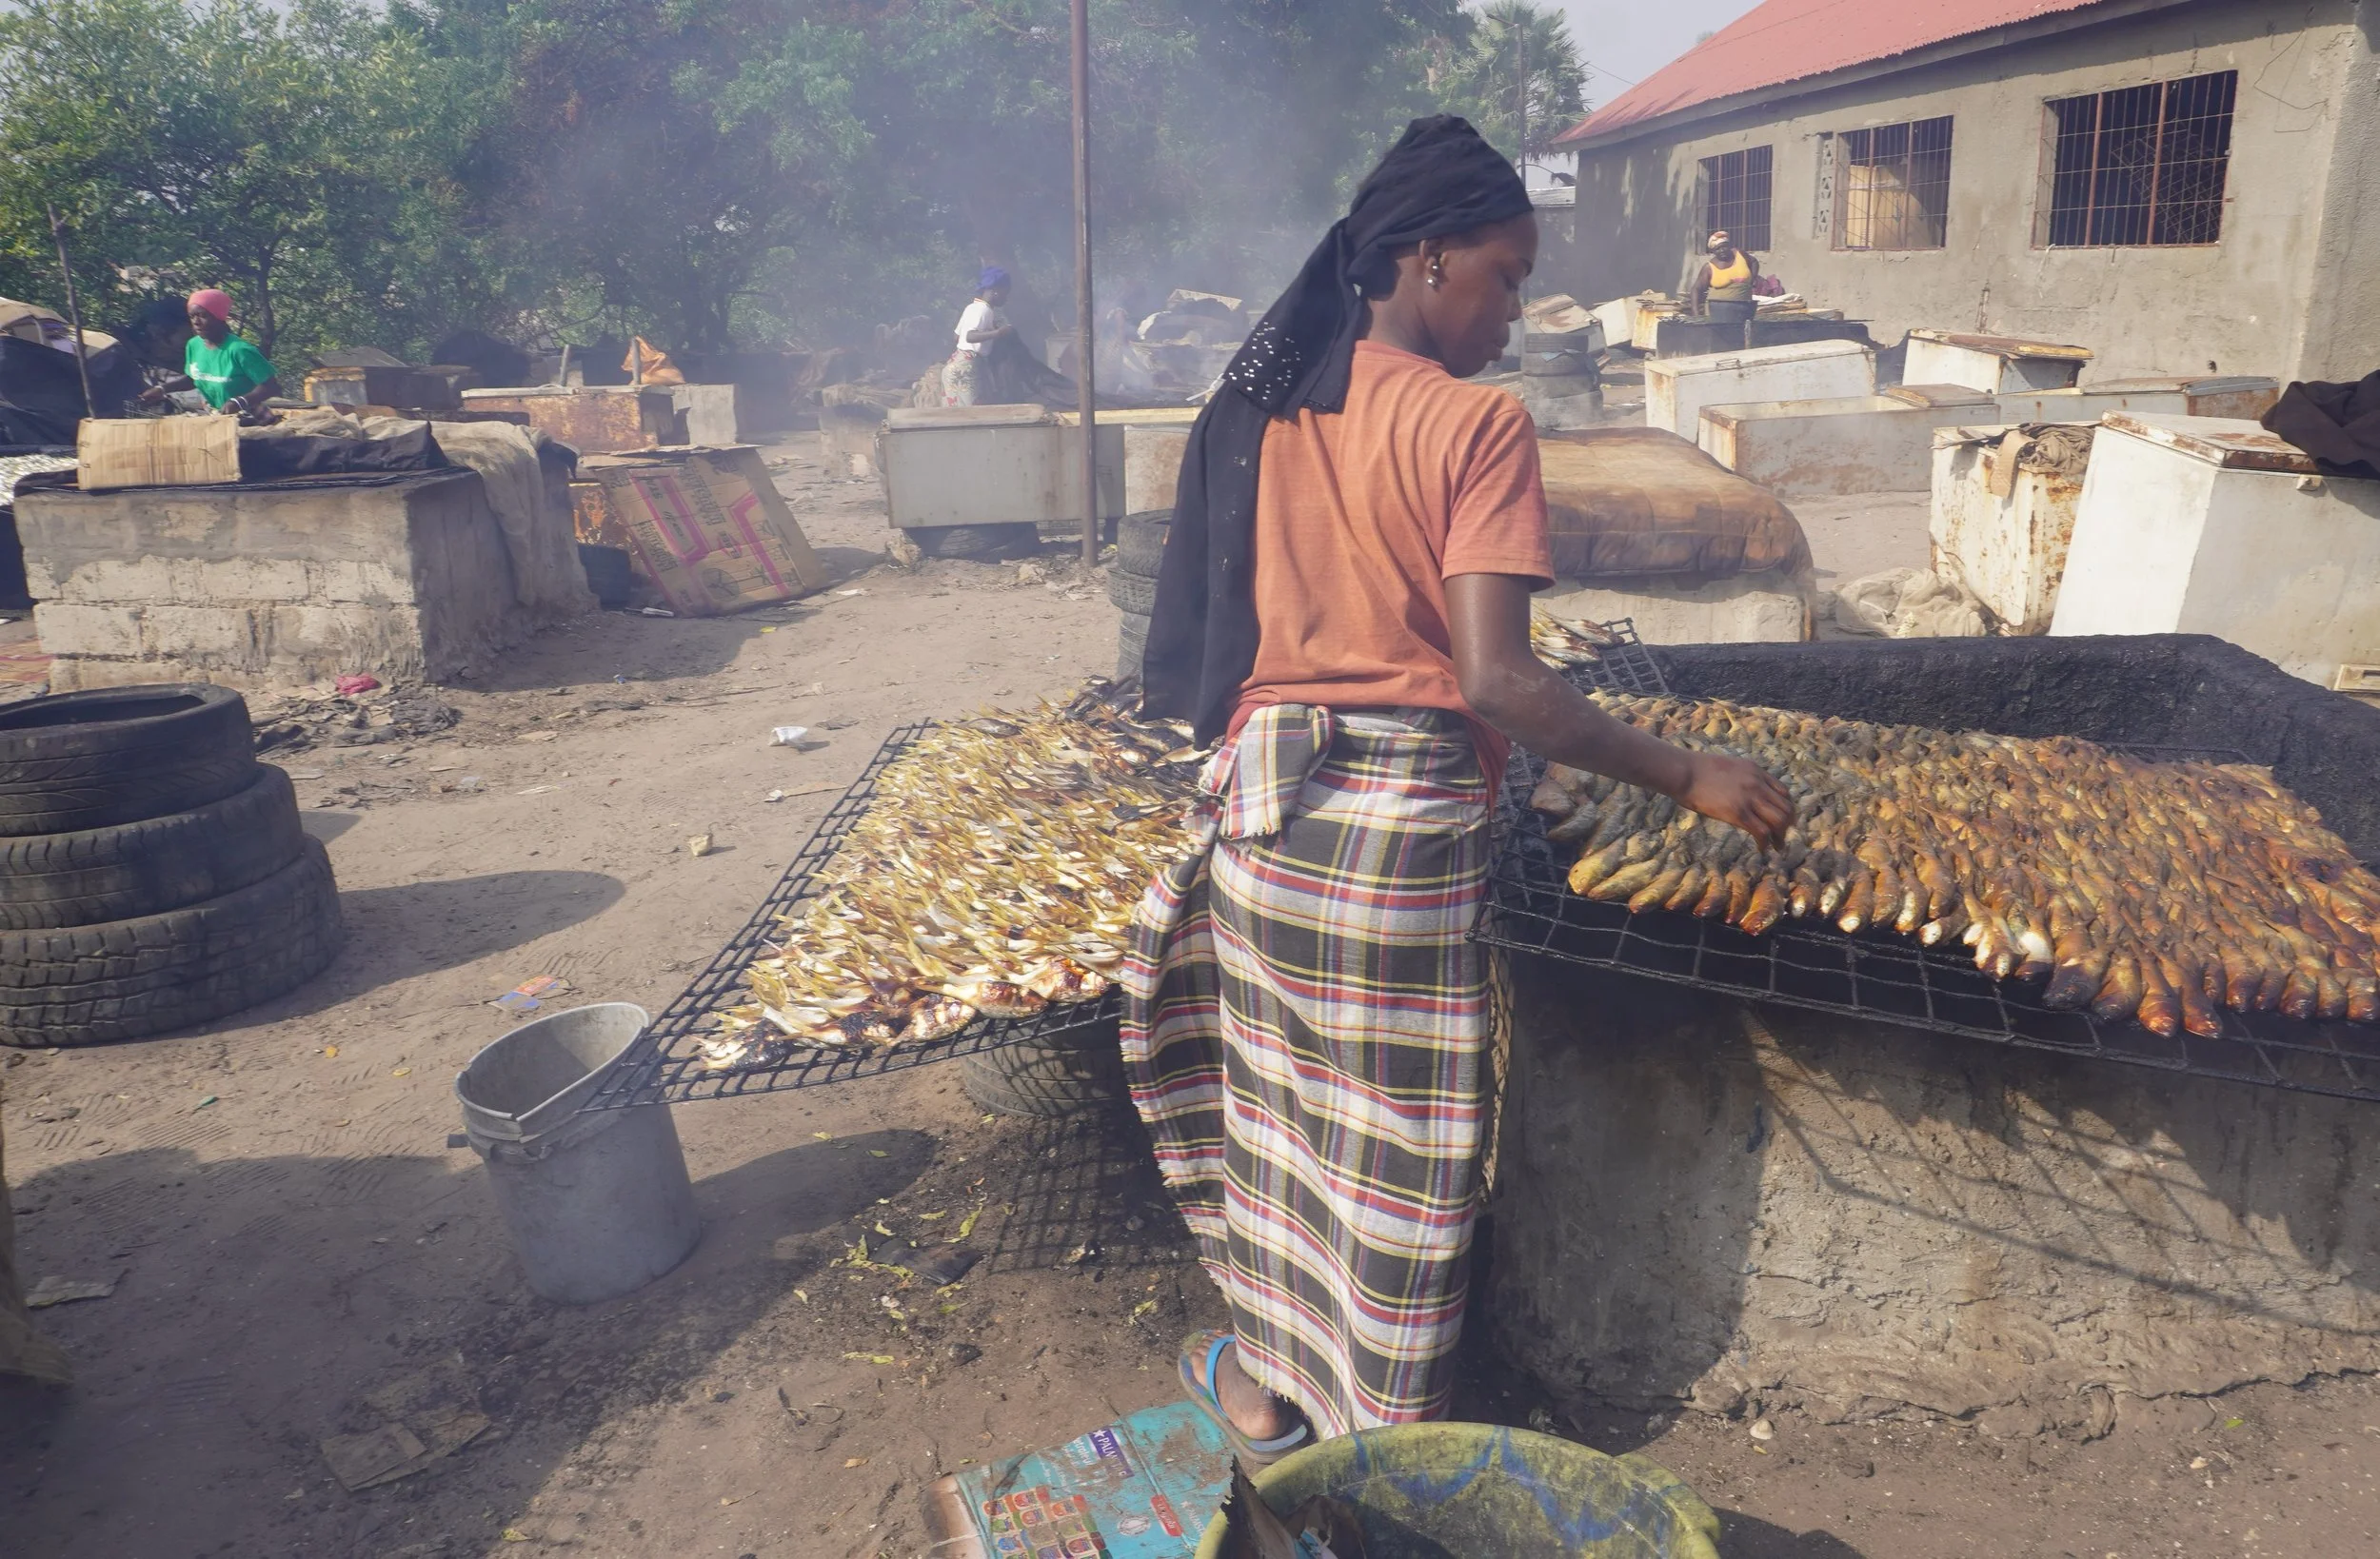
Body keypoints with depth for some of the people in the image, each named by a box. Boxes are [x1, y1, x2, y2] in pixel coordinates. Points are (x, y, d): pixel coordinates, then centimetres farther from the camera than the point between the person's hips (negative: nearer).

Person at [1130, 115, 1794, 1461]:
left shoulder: (1264, 404, 6)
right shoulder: (1479, 425, -13)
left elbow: (1224, 622, 9)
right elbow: (1495, 681, -21)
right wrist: (1688, 777, -14)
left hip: (1262, 796, 6)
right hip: (1398, 815, -6)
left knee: (1275, 1095, 20)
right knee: (1393, 1130, 11)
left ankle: (1263, 1383, 36)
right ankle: (1379, 1442, 29)